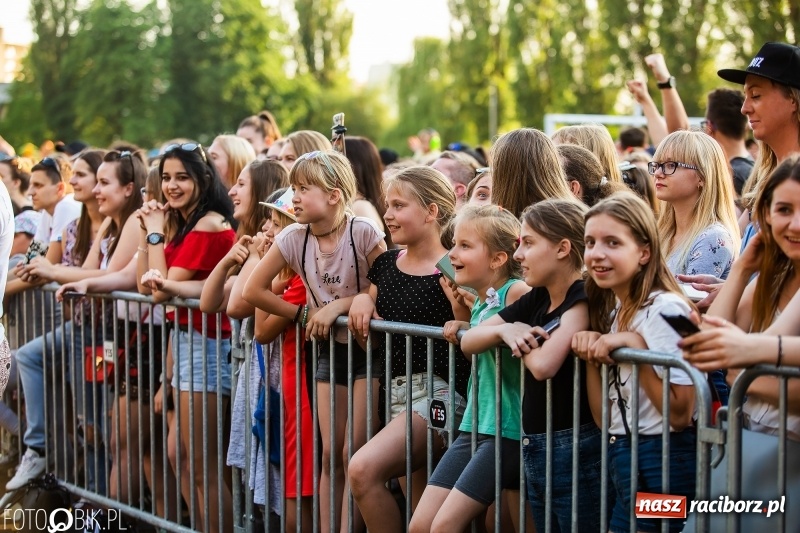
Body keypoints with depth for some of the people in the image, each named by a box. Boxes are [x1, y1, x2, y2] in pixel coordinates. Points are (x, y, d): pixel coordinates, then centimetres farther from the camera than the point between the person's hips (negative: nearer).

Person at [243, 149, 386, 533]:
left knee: (354, 454, -6)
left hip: (367, 346, -4)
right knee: (330, 454, 8)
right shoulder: (294, 238, -8)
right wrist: (303, 315, -7)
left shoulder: (363, 233, -19)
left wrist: (339, 304, -22)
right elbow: (253, 290, -2)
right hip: (329, 348, 4)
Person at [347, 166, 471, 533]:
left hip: (439, 390, -7)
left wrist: (459, 299, -26)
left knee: (363, 469, -25)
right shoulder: (385, 265, 12)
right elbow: (373, 339, 18)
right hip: (396, 389, 7)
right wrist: (362, 301, 0)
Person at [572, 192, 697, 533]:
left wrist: (633, 344, -23)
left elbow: (680, 414, -21)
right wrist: (591, 355, -4)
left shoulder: (665, 308, -16)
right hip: (619, 455, 8)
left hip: (659, 463, -8)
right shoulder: (610, 310, 10)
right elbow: (604, 417, 8)